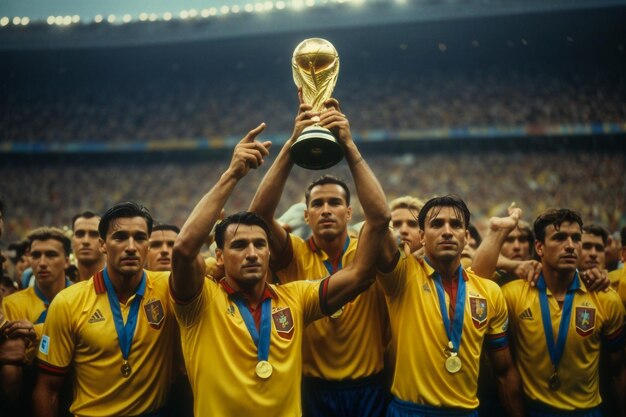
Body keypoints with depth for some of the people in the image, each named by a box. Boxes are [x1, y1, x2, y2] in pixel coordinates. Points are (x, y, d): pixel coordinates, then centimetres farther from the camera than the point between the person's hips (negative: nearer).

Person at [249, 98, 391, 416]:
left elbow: (380, 215, -25)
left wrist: (348, 145, -31)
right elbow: (259, 214, -20)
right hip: (314, 389, 0)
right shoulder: (295, 256, -4)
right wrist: (292, 144, -28)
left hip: (368, 388, 0)